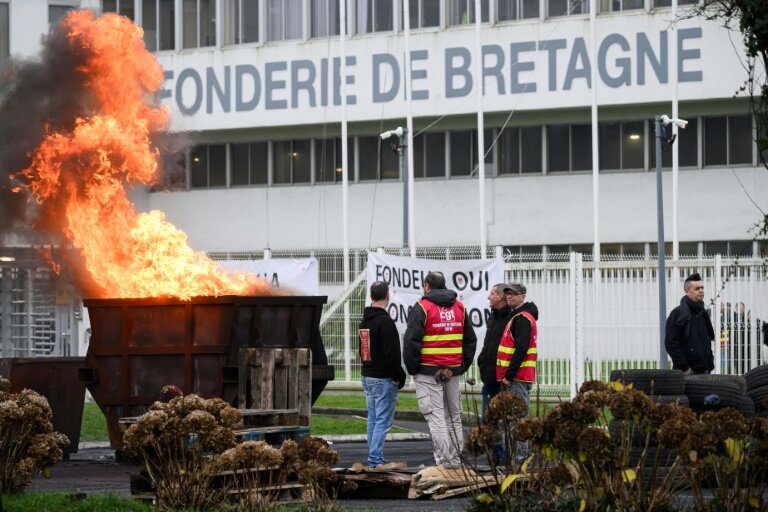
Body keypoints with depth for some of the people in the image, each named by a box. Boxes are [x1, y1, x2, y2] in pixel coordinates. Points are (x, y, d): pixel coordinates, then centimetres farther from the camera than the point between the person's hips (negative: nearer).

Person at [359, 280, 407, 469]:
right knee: (383, 421, -7)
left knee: (373, 419, 13)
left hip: (367, 376, 9)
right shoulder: (385, 321, -16)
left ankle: (374, 459, 15)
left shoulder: (364, 321, 13)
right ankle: (375, 459, -12)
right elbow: (391, 353, -19)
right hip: (383, 379, -9)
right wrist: (398, 377, -10)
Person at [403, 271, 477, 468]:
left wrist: (412, 368, -2)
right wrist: (462, 366, 18)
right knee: (454, 417, 12)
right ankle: (456, 461, 13)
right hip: (452, 371, 6)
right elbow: (470, 340, 17)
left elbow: (411, 341, -11)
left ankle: (443, 462, -12)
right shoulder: (459, 307, 13)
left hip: (428, 371, -6)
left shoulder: (422, 308, -6)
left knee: (436, 417, -7)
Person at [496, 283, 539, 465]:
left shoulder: (522, 318, -13)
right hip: (520, 376, 11)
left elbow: (521, 349, -21)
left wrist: (509, 375, -20)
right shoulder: (517, 316, 20)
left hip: (517, 376, -11)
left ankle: (520, 459, -14)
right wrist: (508, 374, 18)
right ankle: (525, 456, 18)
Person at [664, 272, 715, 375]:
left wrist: (710, 365, 13)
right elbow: (670, 343, -13)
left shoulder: (703, 313, 17)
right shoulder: (678, 314, -7)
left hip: (704, 370, 7)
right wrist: (685, 368, -16)